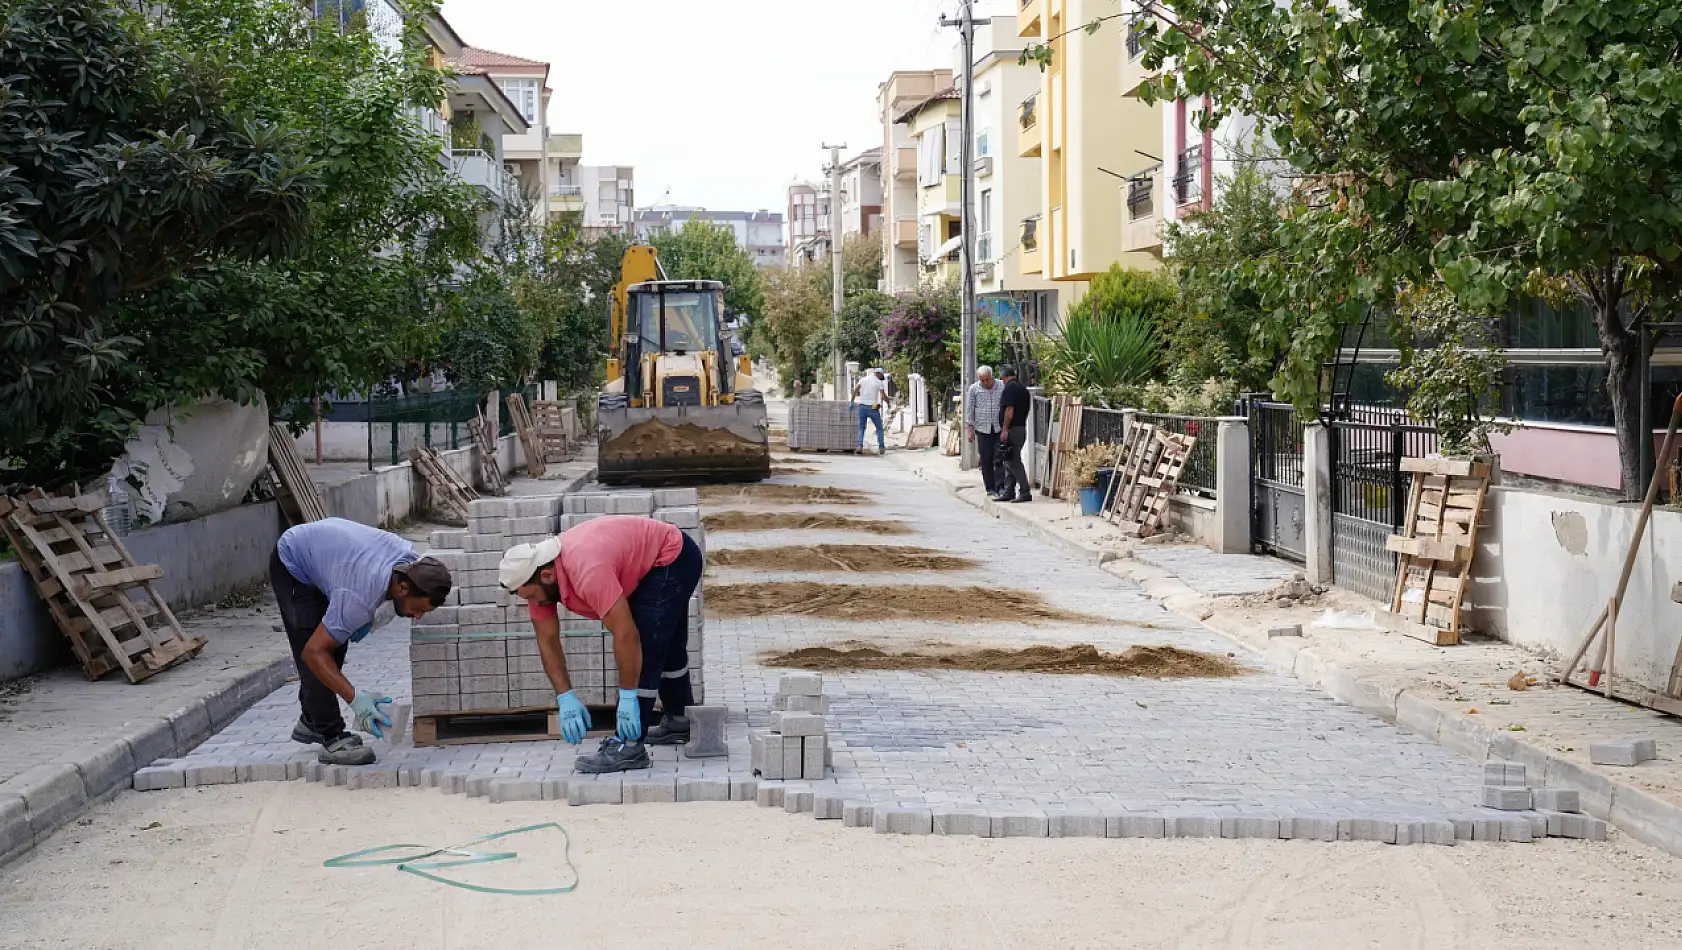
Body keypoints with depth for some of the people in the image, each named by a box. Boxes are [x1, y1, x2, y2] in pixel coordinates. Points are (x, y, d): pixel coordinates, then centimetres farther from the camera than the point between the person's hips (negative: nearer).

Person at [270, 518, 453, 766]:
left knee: (337, 646, 11)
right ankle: (332, 739, -13)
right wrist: (354, 698, -42)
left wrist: (366, 617, -7)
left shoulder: (412, 561, -21)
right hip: (291, 566, -8)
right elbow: (313, 652, -35)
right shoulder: (360, 599, -41)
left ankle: (311, 722, 27)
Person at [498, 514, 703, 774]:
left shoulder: (586, 571, -39)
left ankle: (630, 747, -14)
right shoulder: (536, 574, -13)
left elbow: (626, 635, -38)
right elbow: (547, 642, -7)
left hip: (673, 559, -10)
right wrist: (565, 698, -15)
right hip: (648, 565, 10)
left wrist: (628, 697, -31)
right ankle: (680, 722, 42)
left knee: (645, 649, -16)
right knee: (666, 646, 24)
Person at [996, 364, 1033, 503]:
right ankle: (1009, 492, 16)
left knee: (1014, 462, -8)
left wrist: (1004, 430, -19)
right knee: (1010, 462, 14)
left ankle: (1024, 492, -10)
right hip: (1022, 428, 9)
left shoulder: (1010, 387, -13)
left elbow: (1009, 410, -20)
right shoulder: (1024, 388, 15)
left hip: (1012, 429, -9)